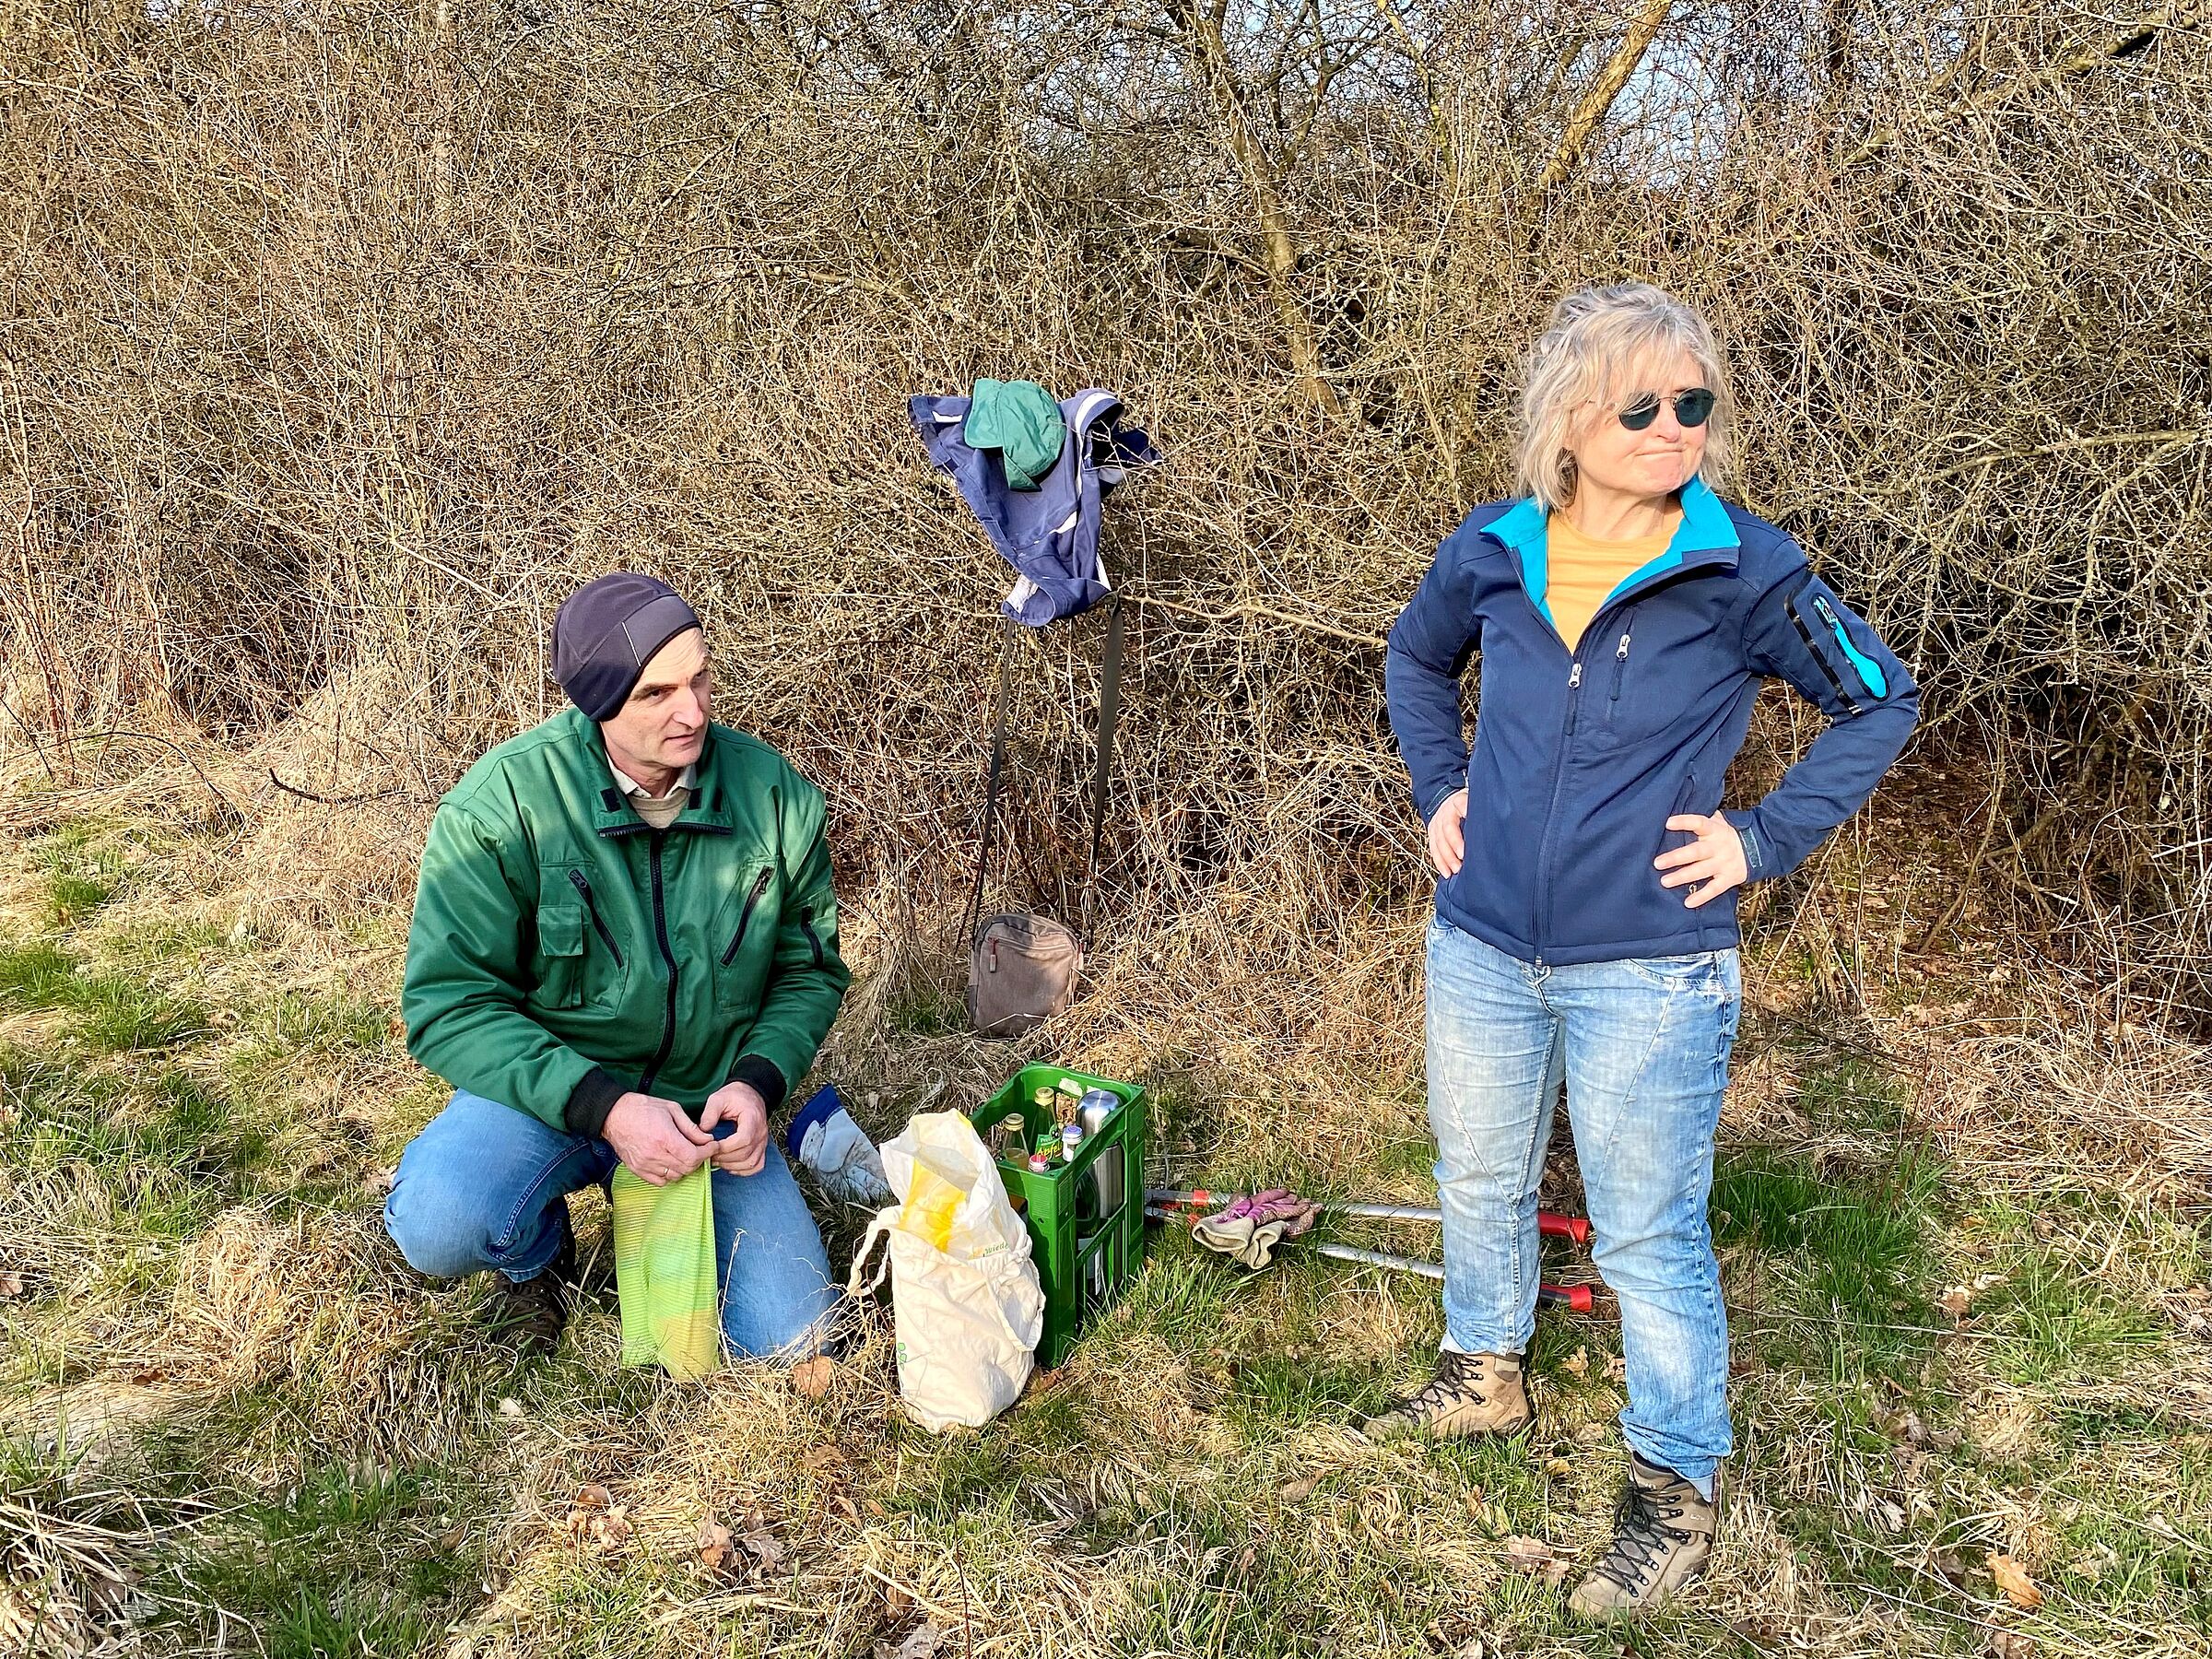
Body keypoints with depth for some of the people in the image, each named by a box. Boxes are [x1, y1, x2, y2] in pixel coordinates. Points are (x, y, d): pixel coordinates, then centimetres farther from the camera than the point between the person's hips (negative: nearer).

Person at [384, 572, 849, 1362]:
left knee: (791, 1340, -7)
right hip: (550, 1085, -2)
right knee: (440, 1223, -34)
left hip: (710, 1098, 3)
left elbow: (811, 969, 3)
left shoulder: (772, 792, -9)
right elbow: (450, 1004, -18)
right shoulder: (505, 801, -19)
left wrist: (756, 1083, -15)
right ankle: (537, 1249, 5)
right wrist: (605, 1106, -28)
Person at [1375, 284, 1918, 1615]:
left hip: (1648, 972, -4)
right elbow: (1415, 662, 19)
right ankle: (1485, 1377, 47)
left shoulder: (1744, 570, -12)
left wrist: (1765, 840, -6)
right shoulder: (1493, 554, -3)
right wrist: (1439, 790, 8)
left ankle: (1678, 1487, 27)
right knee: (1479, 1182, 22)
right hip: (1482, 951, 4)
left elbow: (1882, 703, 0)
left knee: (1649, 1237, 7)